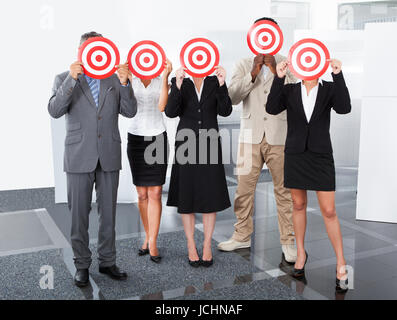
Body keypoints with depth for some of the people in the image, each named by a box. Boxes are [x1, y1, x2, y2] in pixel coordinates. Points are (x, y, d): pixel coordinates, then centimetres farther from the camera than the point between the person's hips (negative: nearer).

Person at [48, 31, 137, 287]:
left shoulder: (114, 79, 9)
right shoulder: (65, 79, 4)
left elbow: (130, 112, -1)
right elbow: (55, 111, -12)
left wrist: (125, 84, -16)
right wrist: (72, 79, -21)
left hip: (109, 156, 2)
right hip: (79, 157, -2)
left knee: (108, 212, 10)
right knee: (79, 214, 6)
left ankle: (107, 261, 24)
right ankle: (82, 265, 21)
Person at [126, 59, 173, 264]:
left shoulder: (161, 81, 5)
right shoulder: (130, 79, 5)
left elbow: (162, 106, -13)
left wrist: (165, 77, -17)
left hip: (158, 138, 0)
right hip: (136, 138, 1)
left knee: (155, 193, -5)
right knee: (142, 194, 5)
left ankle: (152, 243, 2)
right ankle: (148, 237, 22)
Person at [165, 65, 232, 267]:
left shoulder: (215, 83, 4)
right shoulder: (179, 83, 2)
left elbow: (225, 111, -9)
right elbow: (170, 112, -12)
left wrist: (221, 84, -20)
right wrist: (177, 85, -23)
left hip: (209, 145, 1)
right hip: (186, 145, -1)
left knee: (211, 197, 4)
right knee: (187, 197, 6)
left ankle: (207, 246, 18)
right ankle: (191, 246, 21)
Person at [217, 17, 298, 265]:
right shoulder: (245, 65, 10)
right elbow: (233, 96, -4)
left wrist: (274, 70, -13)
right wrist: (254, 73, -11)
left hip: (279, 135, -1)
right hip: (251, 135, 2)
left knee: (284, 189, 2)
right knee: (244, 188, 7)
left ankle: (288, 241, 14)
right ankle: (242, 236, 23)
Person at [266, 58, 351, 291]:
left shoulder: (329, 89, 1)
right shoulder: (289, 90, 2)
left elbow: (344, 108, -17)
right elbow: (272, 108, -15)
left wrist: (338, 75, -23)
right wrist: (279, 77, -22)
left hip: (321, 156, -1)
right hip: (295, 155, 2)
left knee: (329, 211, -1)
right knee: (299, 205, 13)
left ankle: (341, 263, 13)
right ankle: (301, 253, 30)